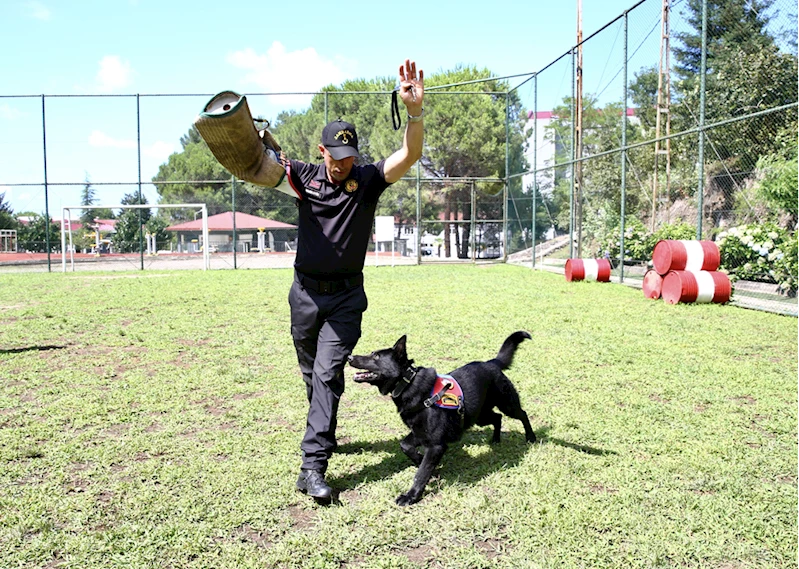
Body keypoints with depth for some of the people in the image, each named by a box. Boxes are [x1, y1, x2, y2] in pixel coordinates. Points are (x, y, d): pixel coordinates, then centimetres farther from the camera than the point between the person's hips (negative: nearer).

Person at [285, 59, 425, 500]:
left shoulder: (368, 180, -6)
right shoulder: (304, 176, 0)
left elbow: (410, 155, -19)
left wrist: (414, 109, -36)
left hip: (345, 295, -3)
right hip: (304, 292, 3)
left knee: (328, 373, -10)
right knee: (311, 373, 17)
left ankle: (313, 465, -12)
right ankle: (324, 434, 40)